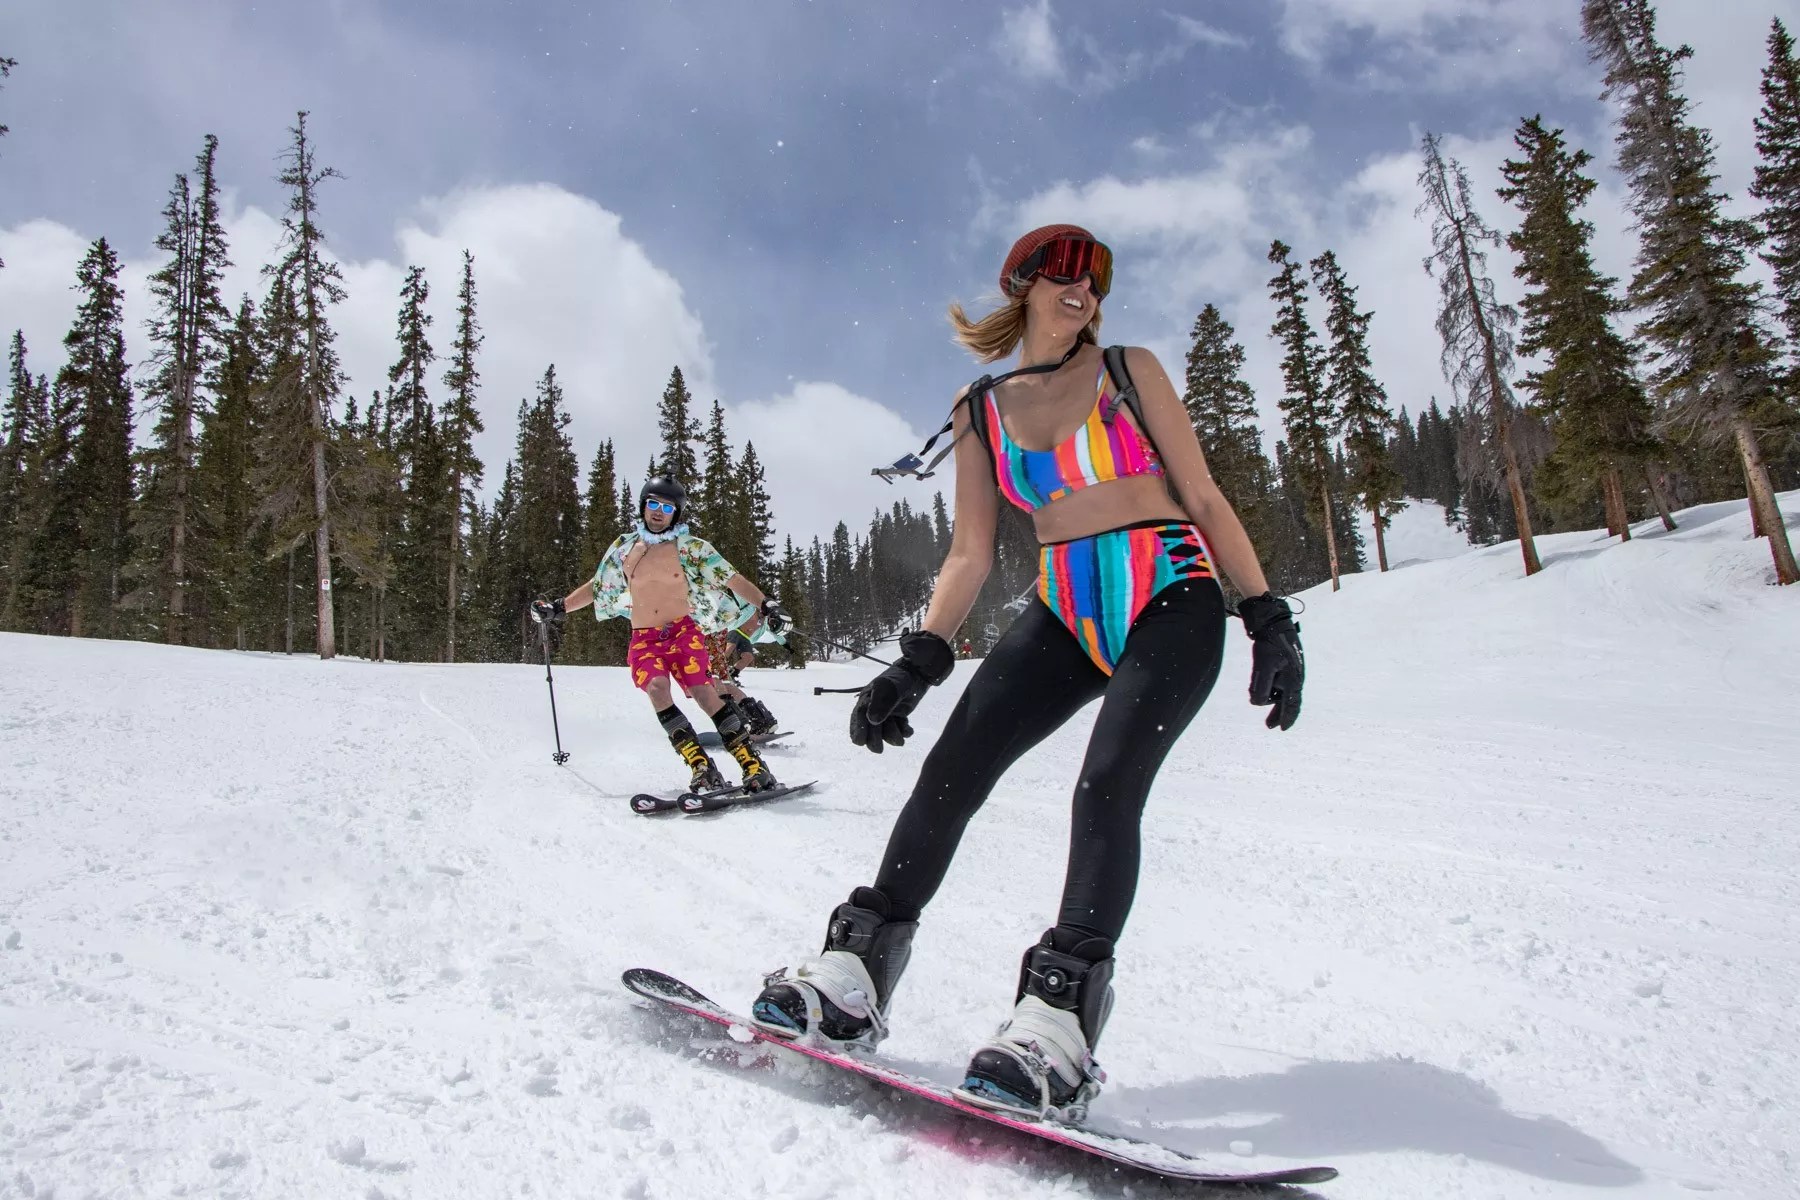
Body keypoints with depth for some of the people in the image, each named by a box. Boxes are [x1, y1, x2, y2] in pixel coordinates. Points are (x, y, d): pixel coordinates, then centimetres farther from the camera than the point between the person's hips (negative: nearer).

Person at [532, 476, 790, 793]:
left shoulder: (691, 547, 2)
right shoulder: (624, 547, 11)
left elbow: (732, 578, -2)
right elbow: (596, 586, 22)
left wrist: (765, 604, -13)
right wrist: (558, 608, 16)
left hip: (683, 630, -2)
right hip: (644, 639, 2)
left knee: (703, 692, -21)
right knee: (657, 689, -26)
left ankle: (754, 766, -17)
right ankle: (703, 769, -28)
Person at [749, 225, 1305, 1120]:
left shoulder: (1130, 369, 7)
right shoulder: (981, 410, 12)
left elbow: (1204, 500, 6)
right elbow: (970, 554, 9)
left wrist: (1268, 620, -1)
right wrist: (918, 662, -3)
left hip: (1171, 605, -2)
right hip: (1065, 618, 3)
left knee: (1107, 784, -24)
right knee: (952, 767, -12)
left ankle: (1058, 1020, -25)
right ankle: (857, 972, -3)